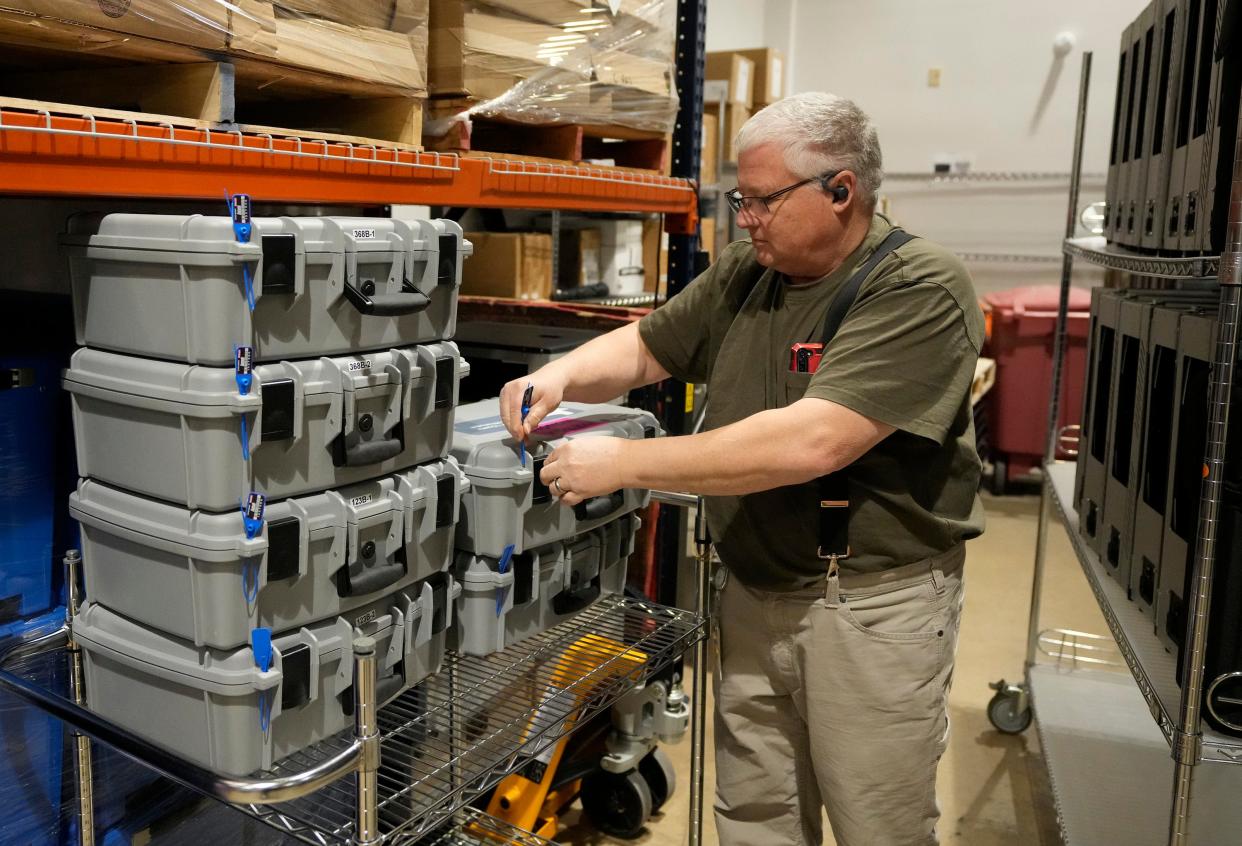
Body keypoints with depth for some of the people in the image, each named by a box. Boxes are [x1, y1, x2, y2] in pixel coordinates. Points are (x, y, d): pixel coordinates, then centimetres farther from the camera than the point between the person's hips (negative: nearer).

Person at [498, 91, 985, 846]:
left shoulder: (922, 290, -18)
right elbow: (641, 348, 16)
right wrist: (562, 374, -7)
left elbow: (811, 442, -29)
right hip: (754, 595, 6)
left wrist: (627, 463, -25)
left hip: (873, 604, -6)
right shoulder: (745, 274, 5)